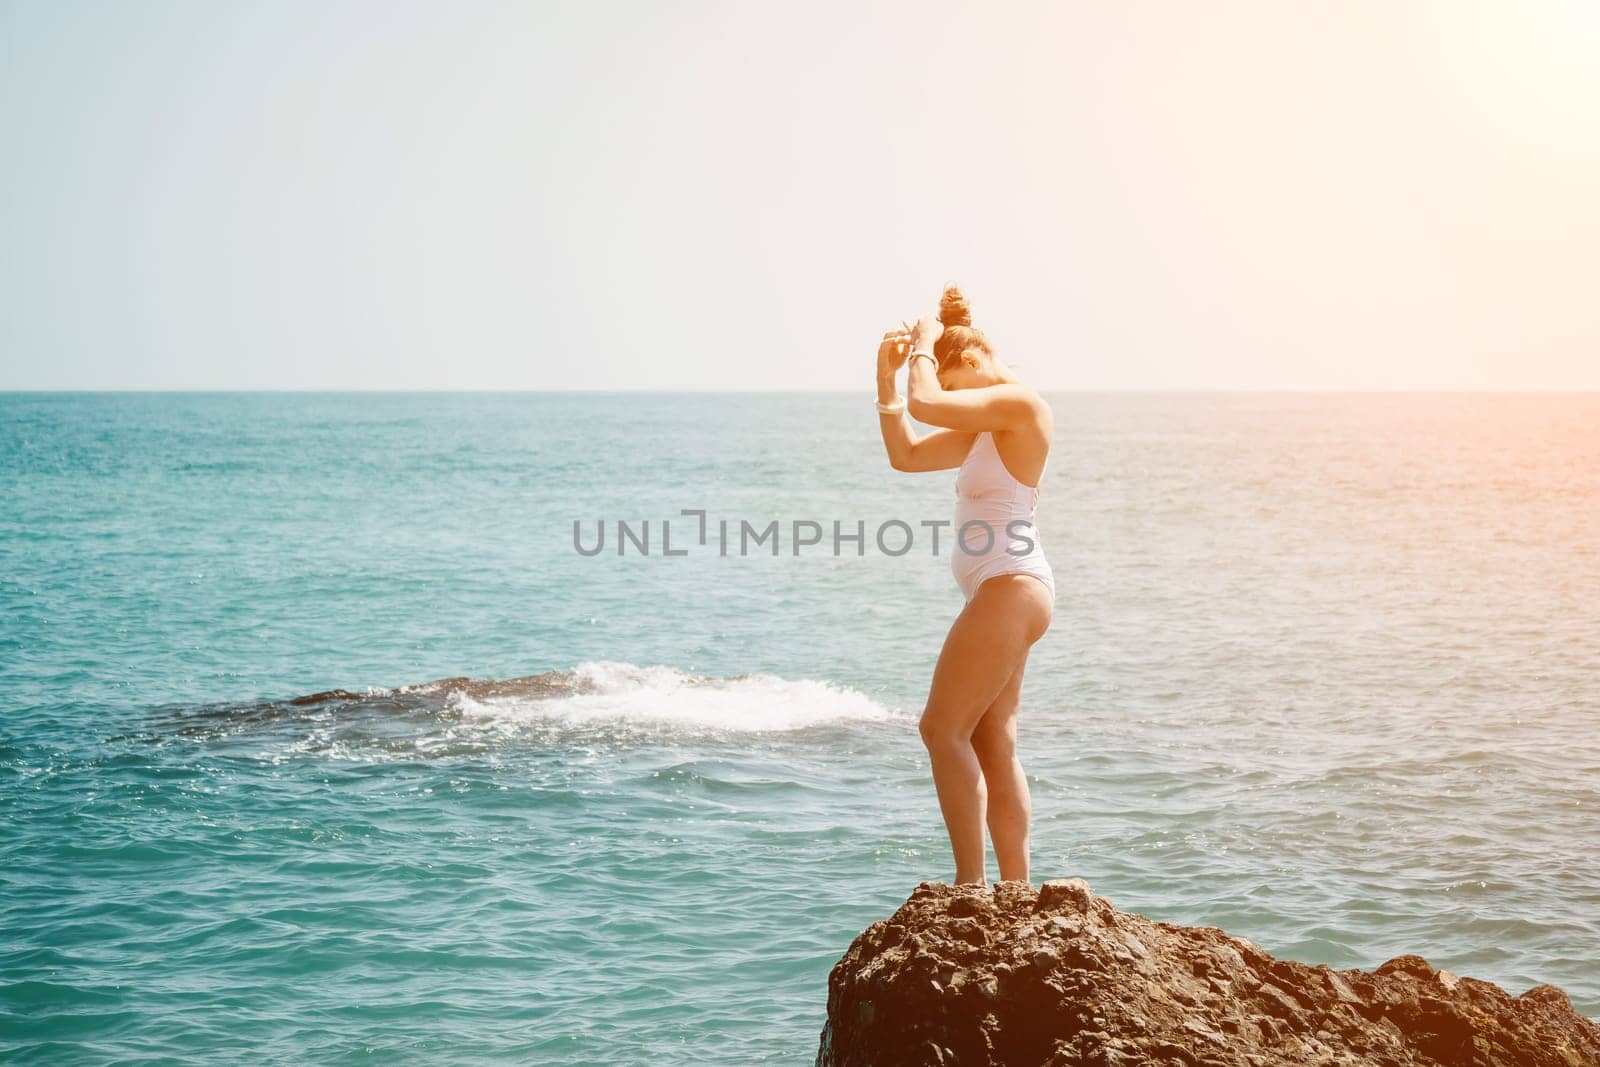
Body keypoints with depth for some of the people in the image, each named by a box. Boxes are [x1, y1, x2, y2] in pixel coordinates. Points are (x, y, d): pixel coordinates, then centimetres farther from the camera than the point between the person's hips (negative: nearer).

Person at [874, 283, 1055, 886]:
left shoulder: (1018, 405, -13)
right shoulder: (987, 426, 18)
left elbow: (924, 404, -24)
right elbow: (906, 454, 22)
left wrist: (924, 344, -7)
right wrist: (885, 378, 12)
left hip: (1010, 589, -11)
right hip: (1005, 594, 11)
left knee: (943, 730, -8)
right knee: (993, 745, 10)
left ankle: (970, 886, -6)